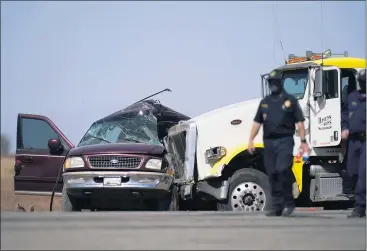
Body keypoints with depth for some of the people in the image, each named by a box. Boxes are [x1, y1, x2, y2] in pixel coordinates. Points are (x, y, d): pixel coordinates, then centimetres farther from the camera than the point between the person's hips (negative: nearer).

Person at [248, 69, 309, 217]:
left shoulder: (290, 100, 4)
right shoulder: (264, 102, 16)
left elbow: (299, 122, 1)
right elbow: (257, 122, 15)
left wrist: (303, 141, -6)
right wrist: (251, 140, 6)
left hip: (285, 140, -5)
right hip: (269, 141, 5)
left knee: (283, 169, -18)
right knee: (272, 174, 4)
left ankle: (288, 203, -5)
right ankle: (277, 206, 9)